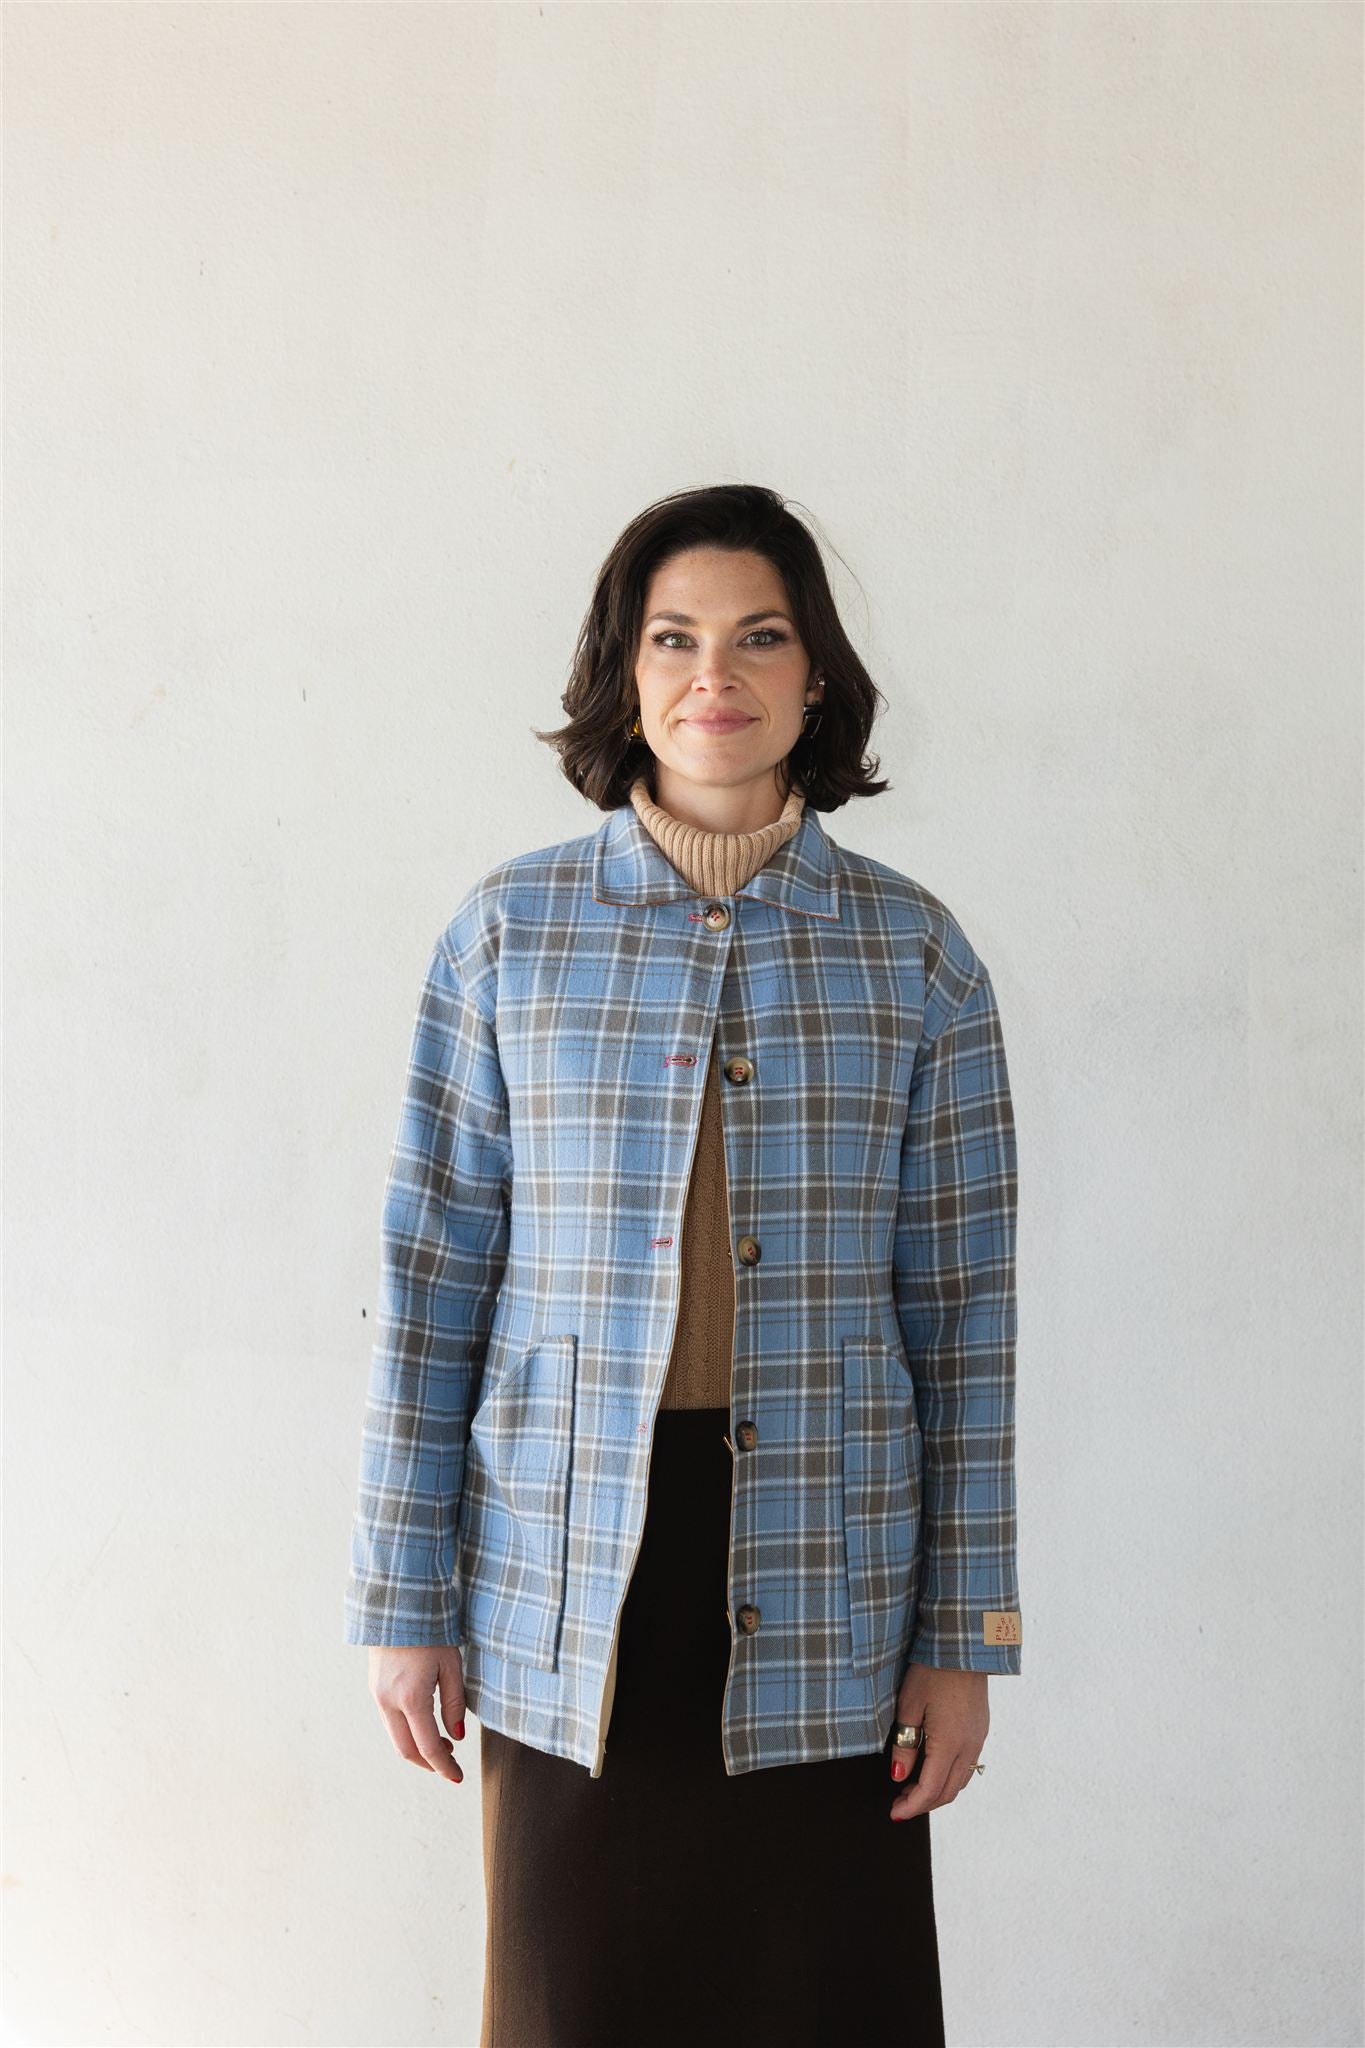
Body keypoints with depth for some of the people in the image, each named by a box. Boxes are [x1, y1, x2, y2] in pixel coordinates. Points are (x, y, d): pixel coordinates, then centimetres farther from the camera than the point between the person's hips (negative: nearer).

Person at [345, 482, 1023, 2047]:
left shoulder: (915, 955, 2)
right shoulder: (510, 932, 1)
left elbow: (962, 1312, 3)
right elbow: (433, 1276, 2)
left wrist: (967, 1632, 1)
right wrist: (403, 1595, 0)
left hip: (822, 1590, 0)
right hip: (568, 1587, 0)